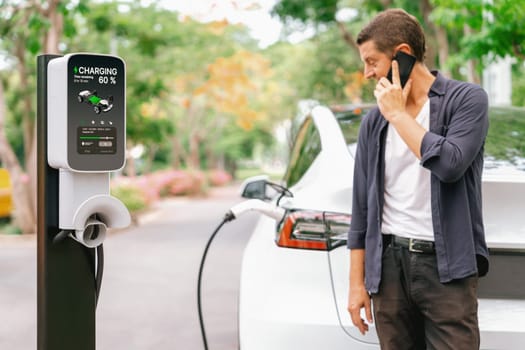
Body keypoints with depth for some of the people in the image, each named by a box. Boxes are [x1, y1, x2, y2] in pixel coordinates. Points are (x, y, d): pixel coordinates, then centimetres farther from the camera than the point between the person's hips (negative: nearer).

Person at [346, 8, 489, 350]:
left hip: (446, 265, -4)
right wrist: (357, 283, 9)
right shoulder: (374, 122, 10)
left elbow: (449, 164, -19)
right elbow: (362, 207, 12)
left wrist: (398, 114, -9)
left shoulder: (467, 99, -2)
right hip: (389, 262, 4)